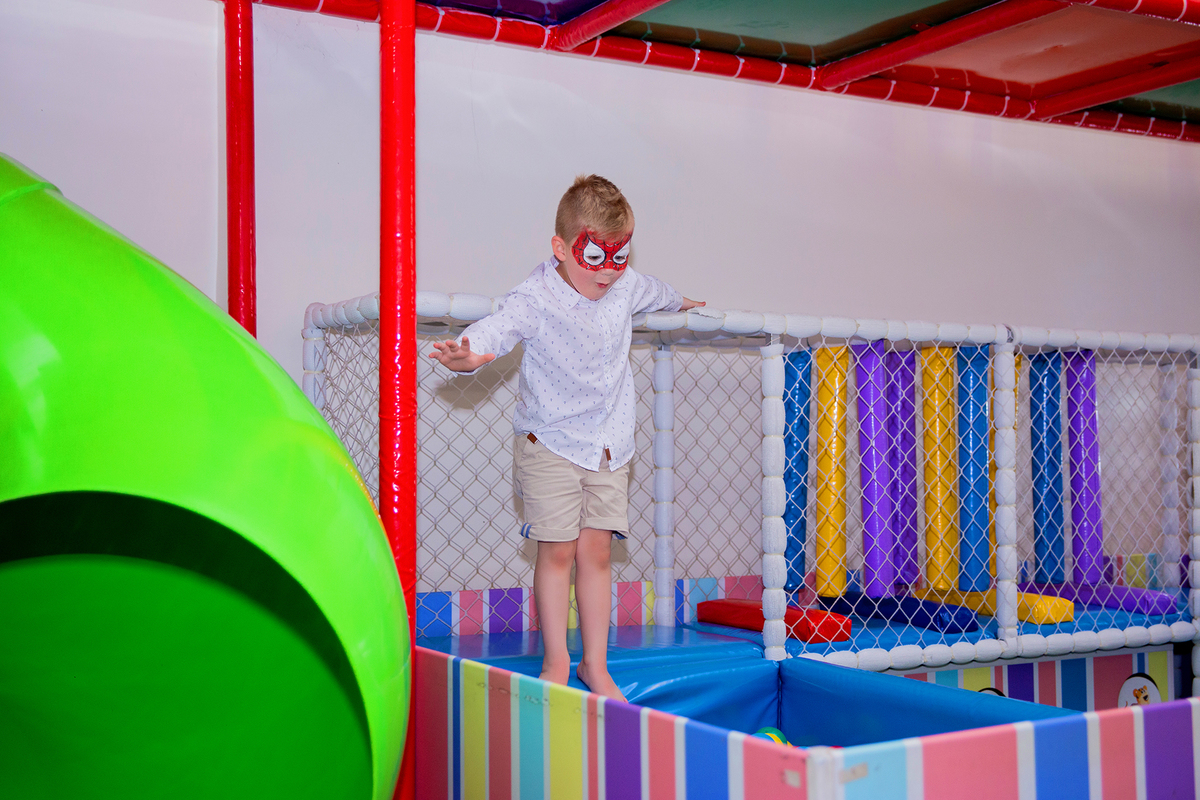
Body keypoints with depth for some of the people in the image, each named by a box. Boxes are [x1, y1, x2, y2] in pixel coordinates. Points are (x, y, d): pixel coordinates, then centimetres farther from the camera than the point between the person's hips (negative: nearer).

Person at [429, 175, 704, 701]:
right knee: (557, 549, -4)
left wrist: (680, 302, 46)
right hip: (550, 441, -4)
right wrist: (470, 352, -58)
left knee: (596, 550, 5)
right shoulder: (535, 300, -18)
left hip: (609, 445, 4)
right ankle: (555, 661, 9)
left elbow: (654, 292, 25)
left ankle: (595, 663, 14)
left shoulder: (627, 287, 1)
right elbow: (500, 326, -35)